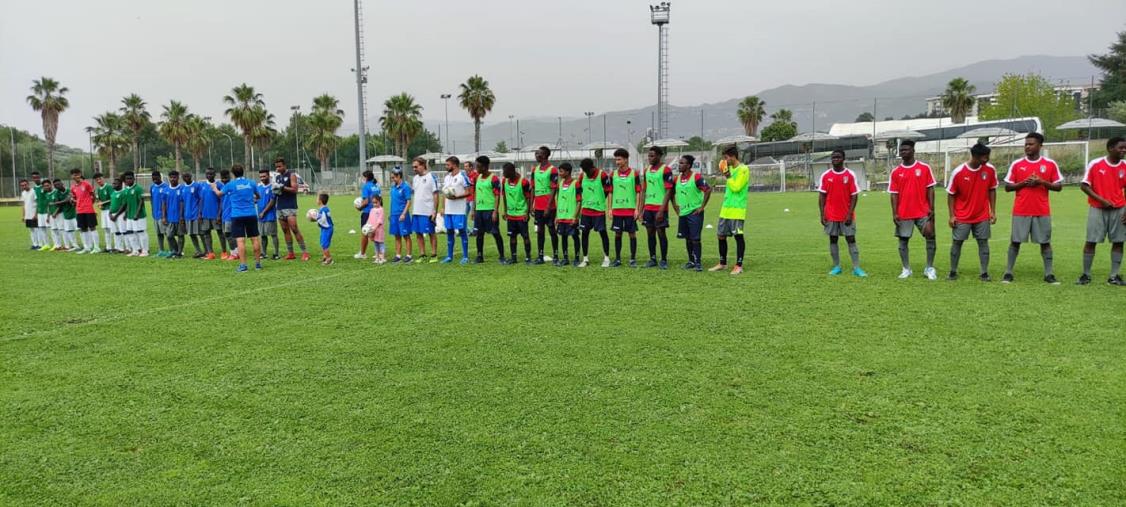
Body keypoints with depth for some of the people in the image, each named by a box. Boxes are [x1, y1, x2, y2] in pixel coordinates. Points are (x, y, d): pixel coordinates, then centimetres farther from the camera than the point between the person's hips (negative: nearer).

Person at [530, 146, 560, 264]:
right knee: (539, 230, 8)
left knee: (551, 230, 0)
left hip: (548, 207, -6)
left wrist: (548, 207, -15)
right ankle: (540, 256, 13)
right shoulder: (535, 169, 11)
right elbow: (533, 188, 15)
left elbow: (554, 190, -11)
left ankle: (555, 256, 7)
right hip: (538, 206, 6)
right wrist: (531, 205, 9)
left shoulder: (552, 170, -9)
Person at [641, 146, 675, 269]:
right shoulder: (647, 170, 13)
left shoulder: (666, 170, -8)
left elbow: (668, 191, -12)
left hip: (660, 208, -6)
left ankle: (664, 260, 6)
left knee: (661, 232, -2)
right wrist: (642, 209, 12)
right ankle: (652, 259, 16)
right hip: (648, 207, 6)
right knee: (650, 233, 8)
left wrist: (662, 210, -18)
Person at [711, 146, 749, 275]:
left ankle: (739, 266, 1)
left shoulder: (743, 169, -10)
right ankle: (722, 263, 21)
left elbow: (736, 187, -19)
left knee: (738, 236, -4)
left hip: (737, 210, -8)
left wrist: (728, 176, -12)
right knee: (721, 235, 10)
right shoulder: (730, 168, 15)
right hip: (726, 208, 8)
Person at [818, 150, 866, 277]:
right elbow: (822, 196, 3)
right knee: (833, 240, 6)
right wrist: (822, 215, -3)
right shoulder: (825, 175, 1)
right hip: (831, 215, 2)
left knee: (851, 240, -1)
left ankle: (856, 268, 0)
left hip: (846, 215, -2)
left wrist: (850, 214, -11)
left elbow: (854, 196, -4)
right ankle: (836, 267, 14)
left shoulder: (850, 175, -4)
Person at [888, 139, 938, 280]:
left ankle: (929, 268, 11)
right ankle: (906, 269, 14)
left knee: (930, 237, -2)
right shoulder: (896, 172, 3)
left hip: (923, 211, -1)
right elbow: (894, 194, 2)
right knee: (903, 240, 4)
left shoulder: (924, 168, 0)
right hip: (903, 213, 1)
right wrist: (894, 213, -5)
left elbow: (930, 189, 0)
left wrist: (931, 209, -7)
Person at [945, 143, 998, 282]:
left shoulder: (990, 170, -5)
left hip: (982, 216, 2)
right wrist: (952, 215, -7)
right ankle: (953, 272, 13)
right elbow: (951, 195, -4)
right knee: (957, 242, 2)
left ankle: (984, 273, 6)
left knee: (983, 242, 1)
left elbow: (992, 191, 7)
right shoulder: (958, 172, -13)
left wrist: (993, 211, 3)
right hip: (962, 217, -2)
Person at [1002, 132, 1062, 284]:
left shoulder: (1050, 164, 2)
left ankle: (1048, 274, 9)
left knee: (1045, 242, 3)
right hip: (1020, 211, 0)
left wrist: (1042, 182, -12)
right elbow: (1007, 187, 4)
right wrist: (1023, 183, -12)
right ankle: (1008, 273, 7)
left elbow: (1059, 186, 3)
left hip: (1042, 211, 0)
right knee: (1015, 241, 2)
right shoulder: (1016, 164, 3)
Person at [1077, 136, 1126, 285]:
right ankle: (1086, 275, 8)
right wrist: (1101, 200, -14)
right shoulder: (1095, 164, -7)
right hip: (1097, 209, -3)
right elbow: (1084, 185, -5)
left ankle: (1114, 276, 9)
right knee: (1091, 241, -2)